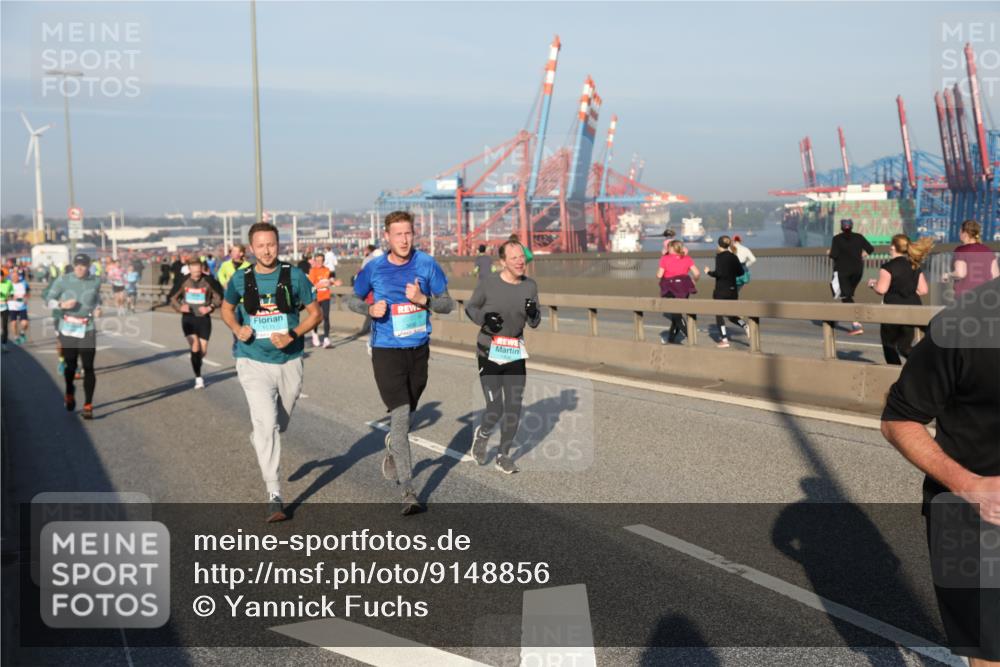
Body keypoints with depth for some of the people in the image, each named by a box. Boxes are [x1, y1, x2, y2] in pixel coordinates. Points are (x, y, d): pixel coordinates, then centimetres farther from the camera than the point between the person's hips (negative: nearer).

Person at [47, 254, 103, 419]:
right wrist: (62, 304, -20)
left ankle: (88, 406, -3)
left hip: (87, 329, 0)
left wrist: (97, 309, -2)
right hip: (67, 328, 0)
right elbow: (49, 300, 0)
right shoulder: (63, 280, -3)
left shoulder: (95, 282, 2)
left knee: (88, 367, -8)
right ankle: (69, 394, 39)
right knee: (70, 365, 10)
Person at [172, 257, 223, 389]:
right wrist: (180, 307, -12)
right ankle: (198, 378, -2)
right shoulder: (183, 282, -4)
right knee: (195, 348, -12)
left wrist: (210, 308, -15)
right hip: (188, 318, 0)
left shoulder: (208, 282, -7)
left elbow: (218, 298, 2)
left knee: (203, 351, 5)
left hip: (204, 318, 0)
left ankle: (197, 365, 39)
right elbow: (173, 298, 7)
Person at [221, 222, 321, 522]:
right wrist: (237, 329, -6)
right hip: (253, 362, -2)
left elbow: (314, 313, 3)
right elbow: (227, 309, 15)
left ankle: (258, 439, 55)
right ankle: (274, 495, -13)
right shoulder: (240, 279, -2)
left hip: (289, 362, 2)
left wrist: (294, 334, -14)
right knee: (267, 424, -16)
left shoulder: (294, 276, -5)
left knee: (279, 424, 18)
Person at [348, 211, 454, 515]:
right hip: (386, 352, -3)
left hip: (419, 350, 3)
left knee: (407, 413, 18)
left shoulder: (426, 264, -3)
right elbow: (353, 300, 9)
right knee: (400, 415, -13)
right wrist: (370, 309, -12)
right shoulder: (373, 268, -5)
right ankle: (408, 492, -12)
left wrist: (423, 299, -18)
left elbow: (447, 304, 2)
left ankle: (392, 451, 51)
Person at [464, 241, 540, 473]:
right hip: (489, 354, -3)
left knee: (514, 408, 3)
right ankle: (481, 434, 28)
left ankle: (503, 455, 21)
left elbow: (534, 323, 6)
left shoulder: (530, 286, -1)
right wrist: (484, 318, -18)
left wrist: (533, 313, -17)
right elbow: (470, 307, 3)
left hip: (515, 354, 4)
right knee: (495, 410, -7)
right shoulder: (487, 282, -12)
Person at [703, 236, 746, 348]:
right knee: (731, 315, 18)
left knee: (719, 314, 6)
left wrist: (709, 272, -4)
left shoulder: (720, 256, -12)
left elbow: (718, 273, -21)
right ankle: (746, 326, -8)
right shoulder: (734, 257, 6)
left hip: (721, 290, -6)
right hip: (733, 290, 6)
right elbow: (740, 272, 10)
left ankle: (724, 340, 3)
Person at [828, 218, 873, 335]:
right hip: (857, 270, 4)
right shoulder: (859, 237, 2)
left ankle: (856, 325, -20)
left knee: (846, 297, -8)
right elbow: (870, 249, 1)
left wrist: (829, 253, 7)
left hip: (842, 270, -4)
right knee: (850, 294, 24)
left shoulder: (837, 239, -7)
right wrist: (863, 254, 20)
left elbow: (834, 255, -14)